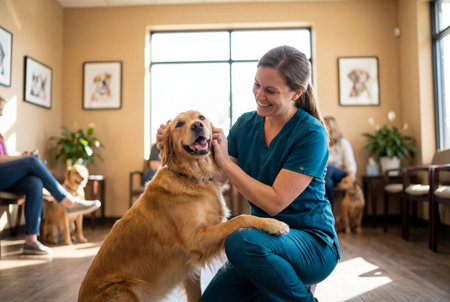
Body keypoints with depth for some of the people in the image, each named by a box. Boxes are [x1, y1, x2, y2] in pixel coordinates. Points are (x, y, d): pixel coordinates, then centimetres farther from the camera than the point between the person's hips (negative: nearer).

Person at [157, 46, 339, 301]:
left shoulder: (311, 134, -18)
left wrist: (225, 162, -21)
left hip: (312, 241, -5)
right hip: (265, 237, 6)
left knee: (241, 241, -33)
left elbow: (275, 202, -22)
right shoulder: (246, 124, 0)